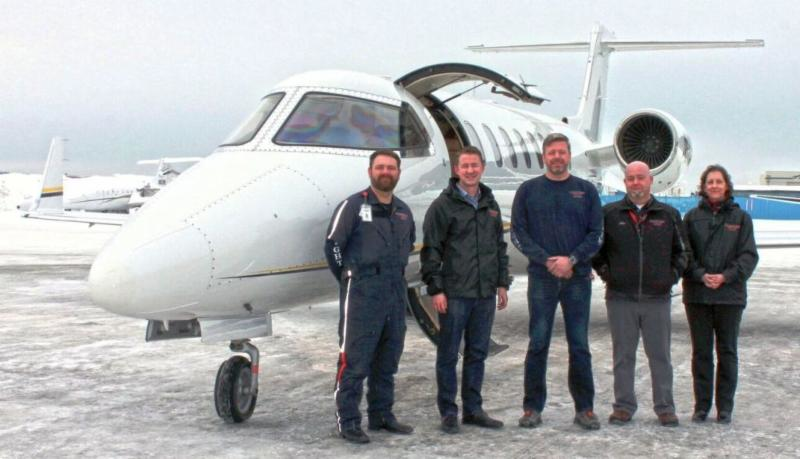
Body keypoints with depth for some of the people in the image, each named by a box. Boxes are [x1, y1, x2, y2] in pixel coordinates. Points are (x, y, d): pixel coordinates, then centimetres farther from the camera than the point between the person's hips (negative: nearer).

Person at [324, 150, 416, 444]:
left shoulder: (404, 212, 14)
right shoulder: (353, 205, -5)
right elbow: (333, 244, -6)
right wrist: (349, 280, 1)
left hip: (395, 293, 7)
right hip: (362, 294, -6)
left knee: (387, 361, 13)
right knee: (354, 361, -5)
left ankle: (381, 414, 24)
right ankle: (347, 421, 1)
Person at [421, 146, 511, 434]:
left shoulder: (490, 205, 14)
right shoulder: (443, 205, -4)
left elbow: (500, 246, 20)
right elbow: (431, 250, -7)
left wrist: (502, 283, 14)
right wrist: (435, 289, -12)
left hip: (485, 294, 6)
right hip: (454, 294, -5)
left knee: (478, 354, 11)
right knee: (448, 354, 2)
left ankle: (473, 410, 21)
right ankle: (448, 412, 11)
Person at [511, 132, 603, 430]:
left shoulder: (586, 191, 7)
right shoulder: (528, 191, 6)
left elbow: (596, 234, 4)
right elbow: (518, 234, 1)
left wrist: (571, 259, -12)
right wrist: (547, 261, -11)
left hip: (578, 277, 1)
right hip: (541, 278, 0)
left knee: (580, 345, 4)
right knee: (538, 344, 2)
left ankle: (585, 408, 12)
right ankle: (533, 408, 10)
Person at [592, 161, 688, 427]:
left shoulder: (668, 215, 7)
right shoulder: (609, 214, 4)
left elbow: (682, 251, 17)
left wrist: (672, 275, 6)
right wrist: (605, 273, 4)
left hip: (658, 299, 1)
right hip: (620, 298, 0)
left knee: (660, 355, 5)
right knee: (623, 355, 6)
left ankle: (665, 407, 16)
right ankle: (624, 406, 16)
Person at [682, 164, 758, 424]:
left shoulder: (740, 217, 5)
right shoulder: (692, 217, 6)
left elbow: (749, 255, 0)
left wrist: (726, 276, -13)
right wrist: (701, 275, -14)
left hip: (730, 295, 0)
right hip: (697, 295, 1)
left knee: (727, 352, 5)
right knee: (701, 352, 6)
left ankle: (725, 407, 14)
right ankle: (701, 405, 14)